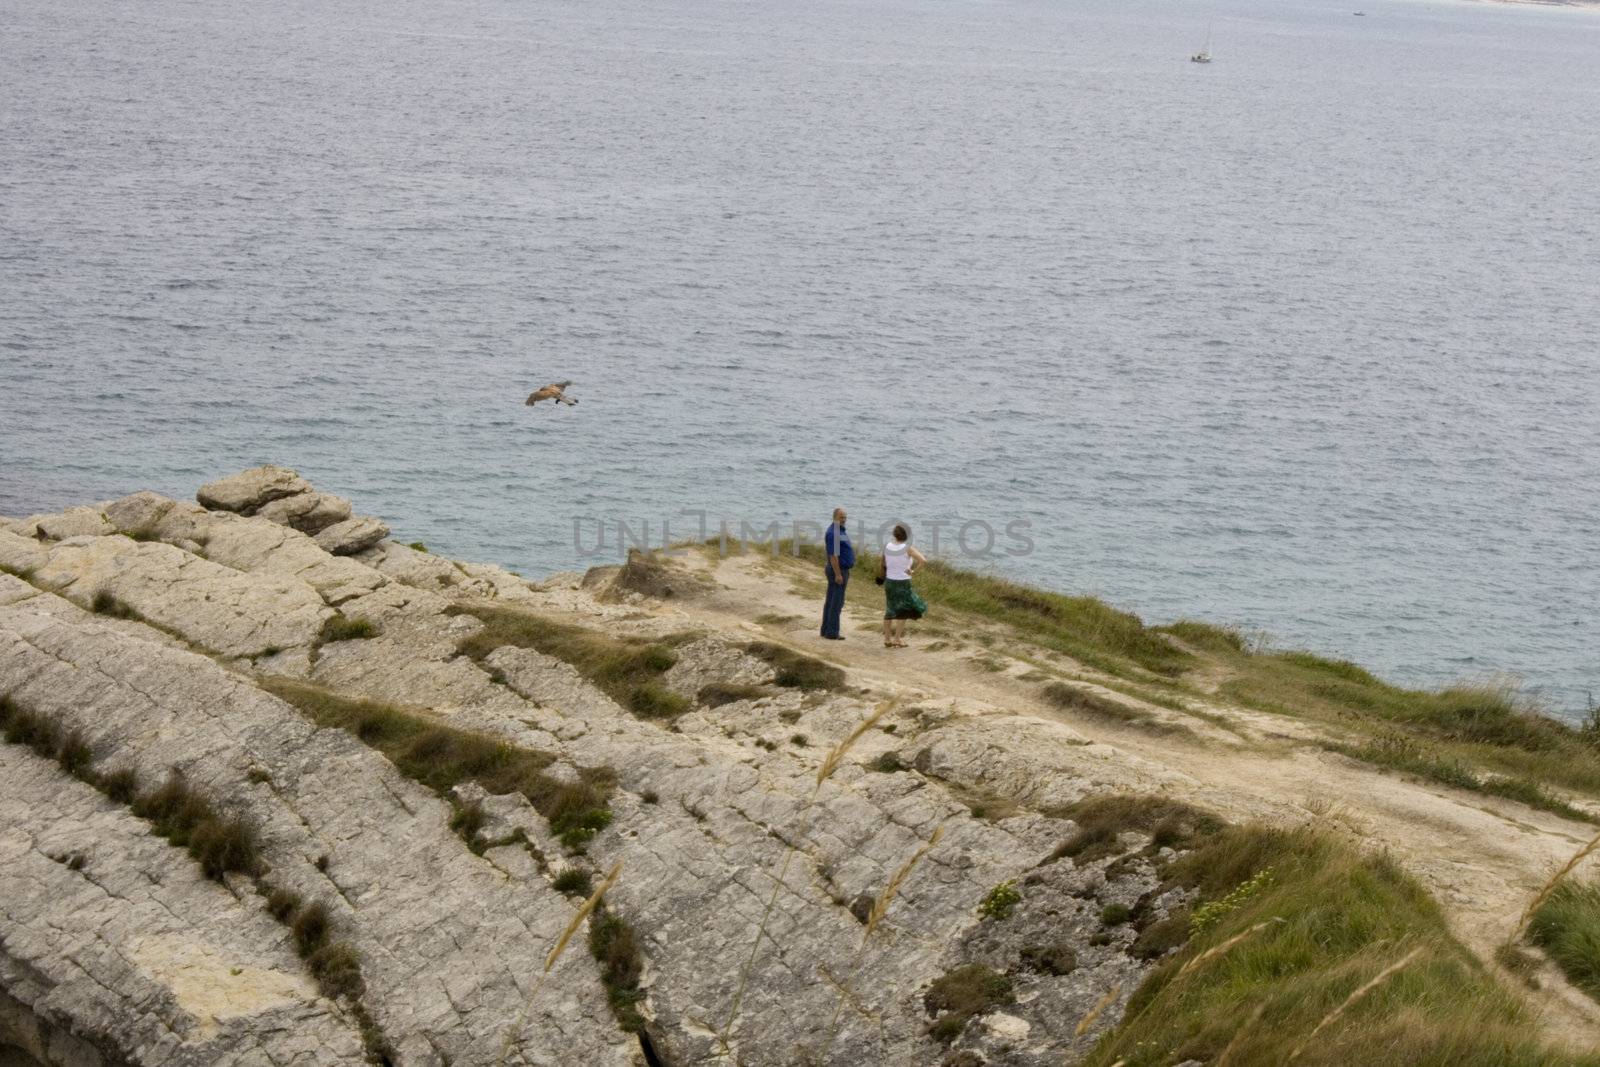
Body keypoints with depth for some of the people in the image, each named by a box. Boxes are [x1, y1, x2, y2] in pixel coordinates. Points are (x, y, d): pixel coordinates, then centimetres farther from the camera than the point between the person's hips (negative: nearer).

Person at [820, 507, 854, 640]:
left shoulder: (840, 530, 13)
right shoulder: (833, 533, -20)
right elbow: (833, 555, -23)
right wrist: (838, 574, -25)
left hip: (841, 570, 10)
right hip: (838, 570, -10)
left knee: (830, 601, 13)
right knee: (837, 602, -7)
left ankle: (826, 630, 18)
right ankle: (832, 633, -5)